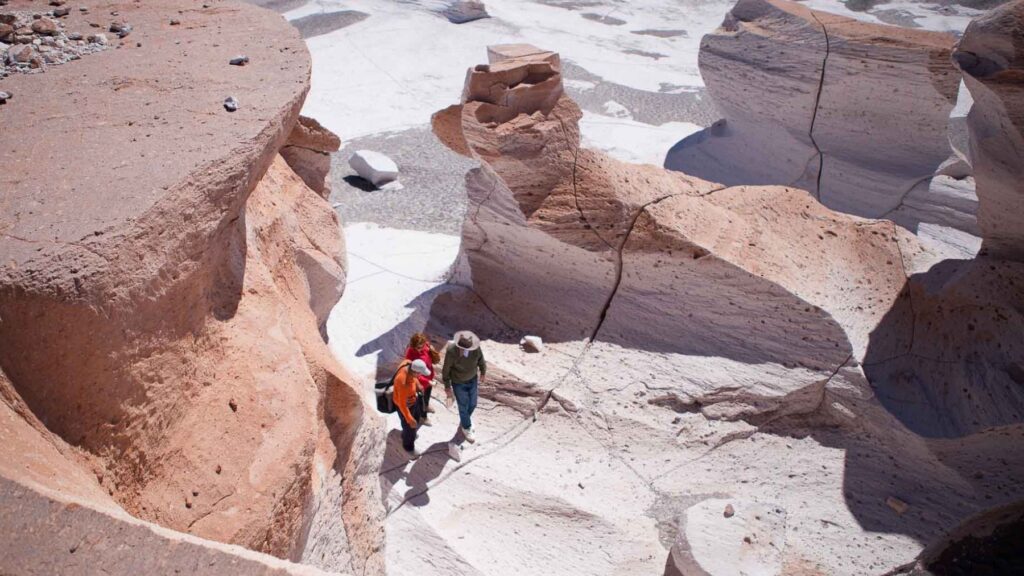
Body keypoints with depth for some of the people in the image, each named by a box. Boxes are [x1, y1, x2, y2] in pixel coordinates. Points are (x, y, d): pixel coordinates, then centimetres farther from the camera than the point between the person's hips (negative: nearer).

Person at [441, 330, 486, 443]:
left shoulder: (476, 348, -25)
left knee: (472, 404, 20)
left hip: (472, 379, 4)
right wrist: (447, 386, -10)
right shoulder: (451, 351, -34)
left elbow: (481, 360, -2)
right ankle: (466, 428, 37)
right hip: (458, 383, -4)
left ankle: (465, 420, 53)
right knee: (464, 407, 10)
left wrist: (483, 373, 13)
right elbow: (446, 369, -19)